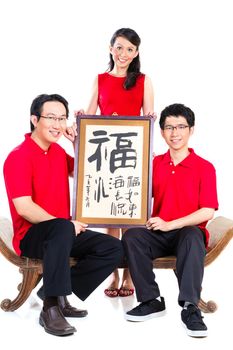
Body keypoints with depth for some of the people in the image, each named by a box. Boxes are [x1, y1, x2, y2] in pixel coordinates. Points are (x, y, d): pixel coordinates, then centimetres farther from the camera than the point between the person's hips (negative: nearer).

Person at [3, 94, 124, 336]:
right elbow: (24, 208, -22)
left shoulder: (57, 150, 11)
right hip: (31, 236, -8)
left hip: (60, 234, 8)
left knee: (113, 249, -8)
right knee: (62, 228, -40)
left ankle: (58, 295, -7)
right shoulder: (19, 156, -14)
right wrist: (66, 224, -20)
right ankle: (51, 307, -33)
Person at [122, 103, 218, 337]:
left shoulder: (204, 167, 0)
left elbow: (208, 212, -8)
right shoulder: (155, 164, 11)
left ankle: (190, 308, -34)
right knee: (131, 236, -26)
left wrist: (170, 224, -16)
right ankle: (152, 301, -15)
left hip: (188, 232, -3)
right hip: (158, 234, 3)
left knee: (193, 236, -37)